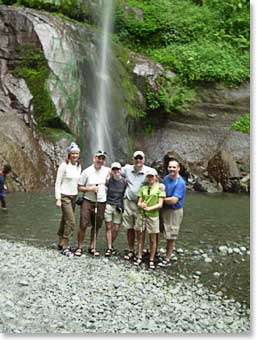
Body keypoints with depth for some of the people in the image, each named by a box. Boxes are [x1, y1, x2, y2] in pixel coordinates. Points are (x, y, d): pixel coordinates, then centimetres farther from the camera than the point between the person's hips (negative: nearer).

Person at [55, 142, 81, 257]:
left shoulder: (79, 166, 6)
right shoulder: (64, 165, -12)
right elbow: (58, 183, -11)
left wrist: (78, 196, 12)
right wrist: (58, 199, -15)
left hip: (74, 196, 6)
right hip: (64, 196, -6)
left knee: (65, 220, 14)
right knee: (71, 221, -11)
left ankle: (61, 244, 26)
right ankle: (65, 247, 0)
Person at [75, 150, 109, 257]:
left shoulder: (107, 171, 3)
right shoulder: (87, 171, -3)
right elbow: (80, 187, 0)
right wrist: (90, 189, -16)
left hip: (101, 202, 3)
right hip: (88, 201, -3)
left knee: (96, 227, 10)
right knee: (83, 225, -6)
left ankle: (92, 247, 24)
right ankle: (79, 247, 8)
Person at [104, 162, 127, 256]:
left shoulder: (124, 181, -1)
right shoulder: (108, 180, -4)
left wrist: (122, 206, 5)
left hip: (118, 206, 1)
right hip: (108, 205, -1)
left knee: (116, 229, 3)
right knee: (108, 227, 0)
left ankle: (111, 245, 23)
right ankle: (109, 248, 7)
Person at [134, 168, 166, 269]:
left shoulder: (160, 187, -3)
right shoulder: (143, 188, 9)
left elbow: (160, 204, -7)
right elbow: (139, 202, 9)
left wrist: (149, 208, -16)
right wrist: (141, 205, -14)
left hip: (153, 216, -3)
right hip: (141, 215, 3)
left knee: (153, 240, 5)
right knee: (140, 237, 9)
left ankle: (151, 260, 14)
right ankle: (139, 257, 21)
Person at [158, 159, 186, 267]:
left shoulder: (180, 183, -20)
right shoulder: (166, 178, 3)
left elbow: (174, 200, -25)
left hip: (174, 212, -6)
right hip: (164, 209, 6)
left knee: (171, 236, 5)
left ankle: (167, 259, 18)